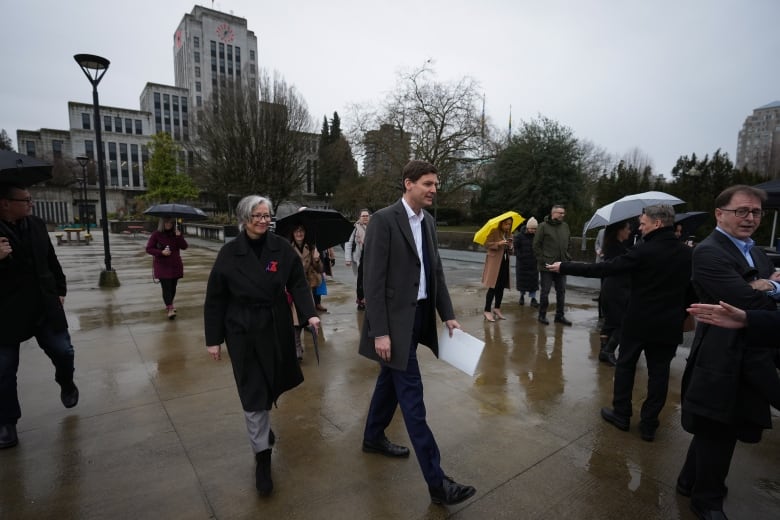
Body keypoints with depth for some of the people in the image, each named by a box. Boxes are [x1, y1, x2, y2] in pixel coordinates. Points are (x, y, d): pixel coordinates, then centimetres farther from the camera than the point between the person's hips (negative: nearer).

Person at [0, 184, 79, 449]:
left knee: (63, 352, 9)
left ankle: (66, 383, 40)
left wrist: (60, 289, 12)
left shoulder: (37, 224, 2)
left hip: (45, 307, 4)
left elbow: (51, 260, 12)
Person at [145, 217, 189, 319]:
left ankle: (169, 304, 32)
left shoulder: (176, 234, 6)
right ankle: (169, 309, -10)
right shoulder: (156, 235, -4)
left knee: (173, 287, 12)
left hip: (175, 265, 4)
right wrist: (161, 252, -20)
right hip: (162, 266, -4)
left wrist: (179, 237, -18)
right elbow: (148, 249, -4)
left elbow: (184, 246, -2)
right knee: (166, 287, -10)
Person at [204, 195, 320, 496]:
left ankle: (261, 423, 51)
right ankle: (262, 456, 17)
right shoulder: (229, 253, -8)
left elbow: (298, 284, -2)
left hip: (277, 328, 2)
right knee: (253, 394, 2)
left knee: (273, 385, 19)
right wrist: (213, 339, -2)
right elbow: (215, 299, -3)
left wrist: (309, 314, -17)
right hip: (243, 331, -2)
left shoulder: (282, 248, -5)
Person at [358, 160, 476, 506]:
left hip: (420, 315, 8)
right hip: (396, 319, -8)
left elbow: (436, 272, 12)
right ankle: (437, 482, 10)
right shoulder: (384, 219, -15)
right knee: (412, 396, -1)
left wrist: (448, 315, 7)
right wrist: (379, 332, -19)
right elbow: (373, 280, -17)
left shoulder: (428, 221, 9)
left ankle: (373, 437, 44)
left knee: (391, 381, 22)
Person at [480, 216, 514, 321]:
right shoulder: (494, 232, -5)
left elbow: (510, 251, 20)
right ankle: (487, 311, -2)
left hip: (504, 262, 7)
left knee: (501, 287, 10)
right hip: (494, 263, -7)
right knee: (493, 287, -8)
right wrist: (498, 243, -24)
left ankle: (497, 309, 22)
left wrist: (510, 247, -3)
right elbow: (487, 244, -11)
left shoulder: (509, 234, 15)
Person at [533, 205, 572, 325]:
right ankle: (542, 315, 15)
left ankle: (560, 315, 22)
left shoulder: (565, 226, 10)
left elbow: (568, 244, 20)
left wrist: (568, 257, 9)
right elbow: (536, 245, -7)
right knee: (545, 291, 2)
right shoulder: (543, 226, -6)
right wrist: (541, 259, -11)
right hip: (547, 266, -5)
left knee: (561, 291, 10)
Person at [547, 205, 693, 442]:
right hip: (669, 324, 4)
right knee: (659, 372, 10)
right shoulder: (688, 254, 1)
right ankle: (649, 424, 16)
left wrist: (564, 267, -12)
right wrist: (679, 315, 18)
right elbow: (692, 290, 7)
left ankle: (621, 414, 22)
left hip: (639, 321, -4)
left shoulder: (643, 251, -16)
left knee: (625, 365, 12)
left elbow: (602, 269, -18)